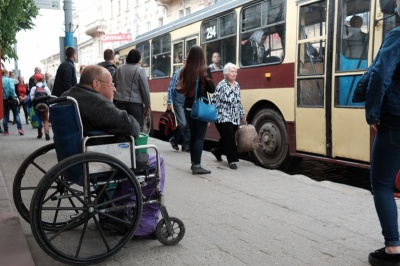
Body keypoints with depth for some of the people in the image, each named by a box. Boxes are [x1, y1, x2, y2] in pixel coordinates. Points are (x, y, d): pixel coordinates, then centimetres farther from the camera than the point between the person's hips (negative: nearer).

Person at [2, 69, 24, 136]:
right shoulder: (9, 80, -9)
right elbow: (12, 89, -21)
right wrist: (15, 97, -13)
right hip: (10, 99, -4)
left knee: (5, 115, 11)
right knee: (16, 114, 6)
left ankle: (6, 131, 12)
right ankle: (20, 129, -1)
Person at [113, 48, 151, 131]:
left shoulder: (119, 69, 10)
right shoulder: (140, 70, -7)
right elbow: (145, 89, -8)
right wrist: (147, 105, 1)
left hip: (120, 102, 5)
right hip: (135, 103, -5)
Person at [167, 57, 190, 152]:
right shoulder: (177, 73, -6)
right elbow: (171, 88, -5)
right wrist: (169, 102, -8)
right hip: (179, 102, -4)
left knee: (188, 125, 3)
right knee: (183, 124, -11)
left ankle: (186, 146, 16)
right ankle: (174, 140, 14)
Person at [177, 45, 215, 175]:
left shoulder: (185, 70, 1)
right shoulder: (205, 70, -11)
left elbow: (180, 89, 9)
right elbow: (212, 89, -7)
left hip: (188, 107, 5)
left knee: (193, 135, 15)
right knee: (200, 136, -3)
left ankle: (193, 163, 23)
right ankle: (197, 166, -6)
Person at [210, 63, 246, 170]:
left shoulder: (237, 85, 11)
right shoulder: (221, 85, -11)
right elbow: (214, 101, -12)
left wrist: (242, 115, 20)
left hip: (235, 118, 7)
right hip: (223, 117, -7)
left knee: (228, 138, 16)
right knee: (229, 139, -7)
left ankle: (217, 151, 40)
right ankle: (232, 160, 4)